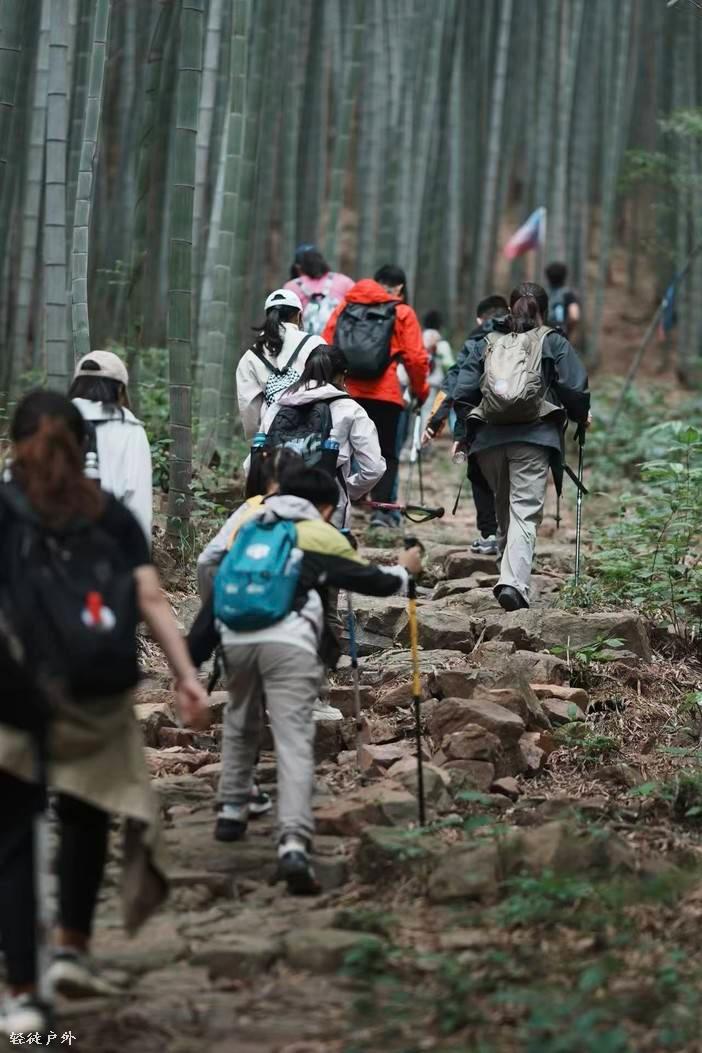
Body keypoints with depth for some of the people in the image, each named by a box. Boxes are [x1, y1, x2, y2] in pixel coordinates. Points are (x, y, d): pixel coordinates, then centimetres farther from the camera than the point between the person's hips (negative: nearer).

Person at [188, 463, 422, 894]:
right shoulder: (322, 536, 12)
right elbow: (370, 581, 19)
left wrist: (191, 657, 19)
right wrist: (403, 570, 41)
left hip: (237, 637, 5)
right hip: (288, 641, -5)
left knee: (240, 725, 30)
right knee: (295, 741, -9)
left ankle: (232, 810, 37)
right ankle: (294, 842, -22)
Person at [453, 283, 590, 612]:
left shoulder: (487, 344, 16)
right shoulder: (554, 343, 8)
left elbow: (462, 394, 8)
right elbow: (576, 390, -1)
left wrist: (467, 432, 19)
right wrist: (581, 418, 17)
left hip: (489, 437, 3)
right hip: (535, 437, -3)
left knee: (504, 510, 19)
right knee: (526, 511, -9)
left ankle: (510, 577, 24)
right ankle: (514, 582, -27)